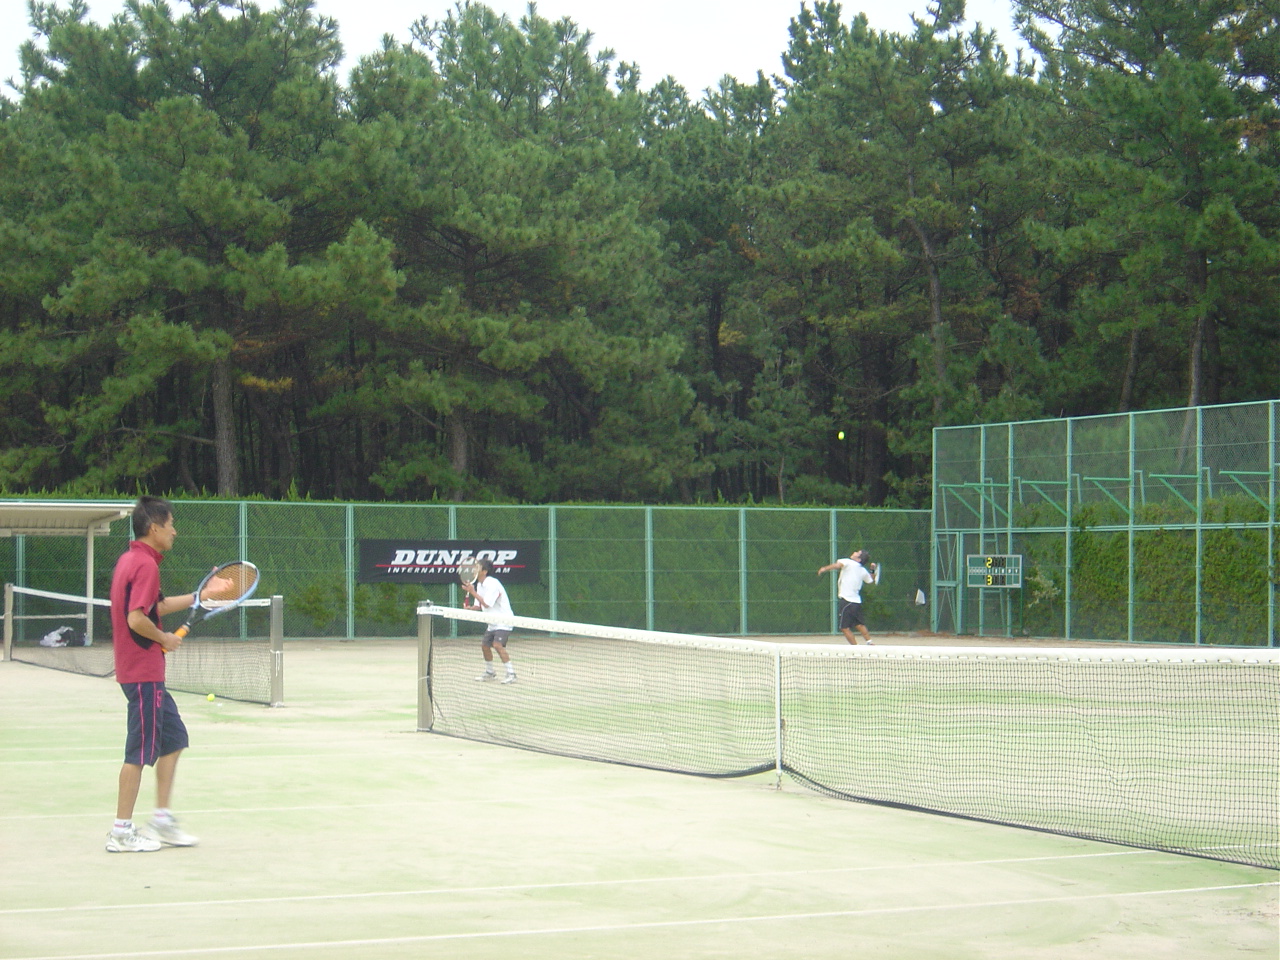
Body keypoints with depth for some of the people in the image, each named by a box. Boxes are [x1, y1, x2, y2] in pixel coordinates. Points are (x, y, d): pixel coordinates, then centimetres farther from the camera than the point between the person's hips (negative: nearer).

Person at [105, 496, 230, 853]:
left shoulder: (131, 560, 13)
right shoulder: (146, 565, -18)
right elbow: (136, 619, -26)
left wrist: (200, 594, 22)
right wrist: (164, 639, -11)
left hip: (146, 673, 10)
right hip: (143, 672, -10)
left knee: (173, 739, 16)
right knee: (140, 750, -3)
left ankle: (162, 820, 19)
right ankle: (122, 831, 3)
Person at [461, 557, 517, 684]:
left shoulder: (492, 584, -20)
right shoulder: (480, 585, 9)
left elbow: (486, 604, -24)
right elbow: (479, 606, 13)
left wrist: (472, 592, -20)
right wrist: (468, 608, -8)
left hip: (504, 620, -10)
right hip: (493, 622, 10)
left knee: (498, 645, -22)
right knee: (484, 645, 10)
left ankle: (511, 674, -20)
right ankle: (489, 673, 27)